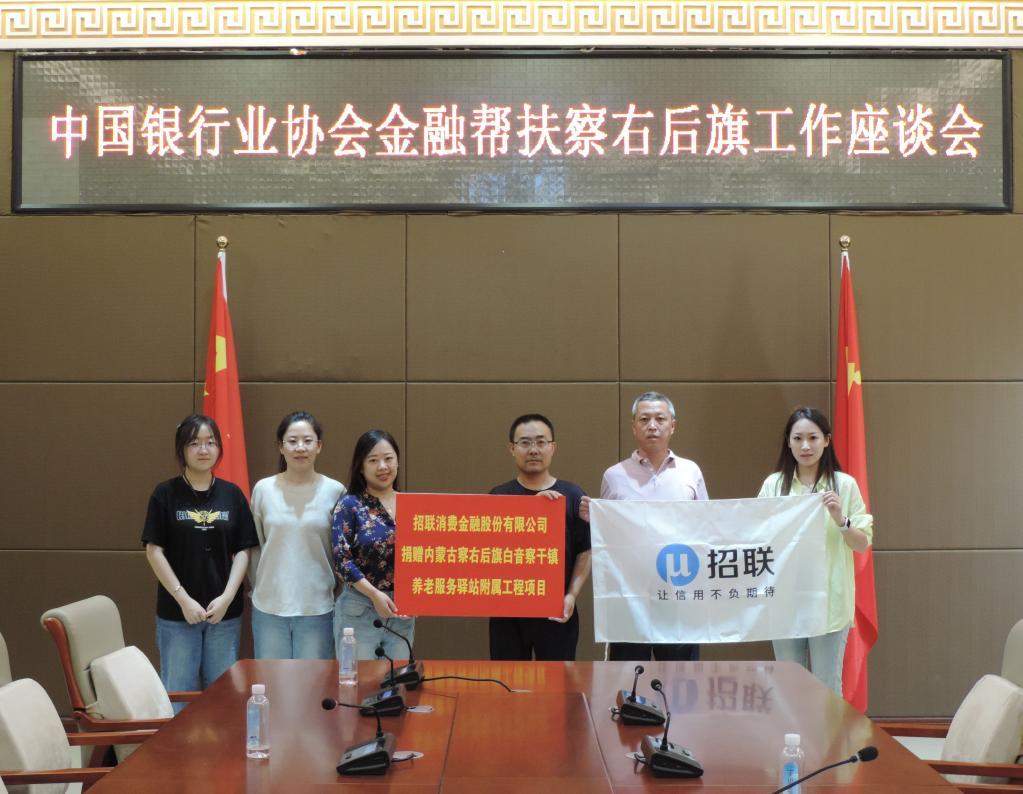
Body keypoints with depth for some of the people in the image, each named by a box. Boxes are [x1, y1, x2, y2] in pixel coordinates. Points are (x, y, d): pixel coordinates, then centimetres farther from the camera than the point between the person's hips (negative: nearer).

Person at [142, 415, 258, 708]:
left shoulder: (232, 494, 4)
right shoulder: (165, 494, -2)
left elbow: (242, 551, 3)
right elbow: (154, 551, -4)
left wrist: (227, 597, -8)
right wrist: (184, 599, -10)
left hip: (225, 612, 2)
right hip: (176, 613, -2)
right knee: (179, 691, 3)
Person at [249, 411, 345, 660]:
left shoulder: (334, 491, -2)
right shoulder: (263, 490, 2)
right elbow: (254, 548, 10)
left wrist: (337, 598, 5)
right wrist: (258, 593, 11)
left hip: (317, 610, -1)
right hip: (268, 610, 1)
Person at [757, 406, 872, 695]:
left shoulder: (844, 484, -1)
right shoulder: (773, 484, 3)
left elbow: (863, 543, 1)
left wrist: (840, 519, -16)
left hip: (829, 601, -2)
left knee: (827, 686, 5)